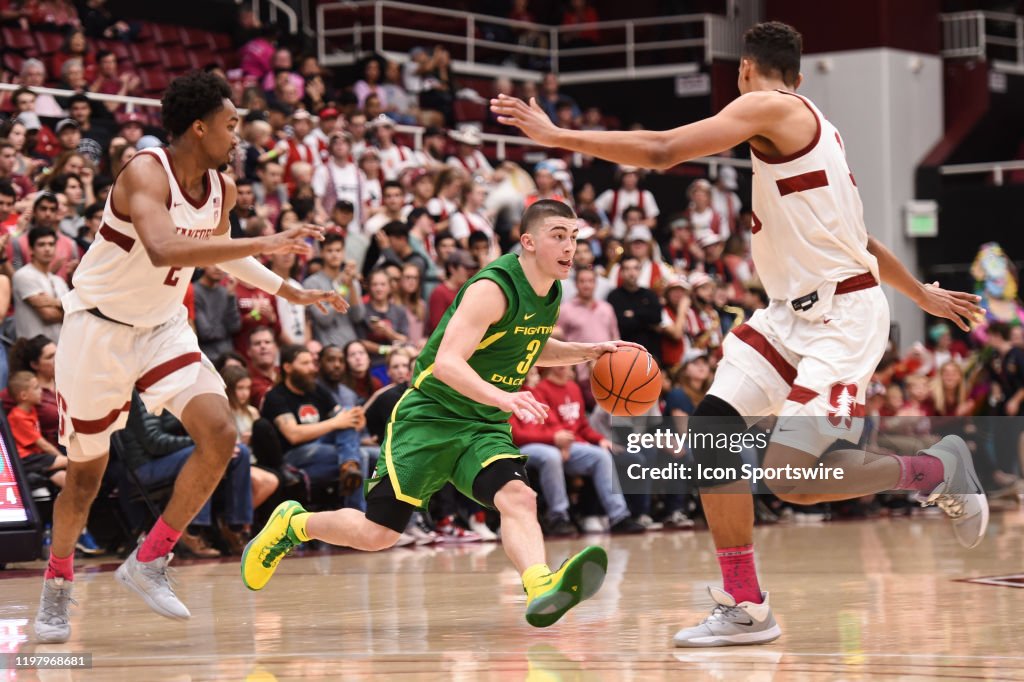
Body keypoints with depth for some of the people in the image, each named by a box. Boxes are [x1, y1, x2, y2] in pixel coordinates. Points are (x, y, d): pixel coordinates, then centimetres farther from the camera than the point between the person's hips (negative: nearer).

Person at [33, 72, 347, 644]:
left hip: (164, 327, 6)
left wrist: (291, 291, 18)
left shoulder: (222, 187, -1)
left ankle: (148, 563, 0)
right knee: (87, 472, 5)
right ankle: (57, 586, 30)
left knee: (220, 434, -14)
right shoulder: (145, 174, -24)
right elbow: (163, 249, -43)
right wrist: (263, 245, -45)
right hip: (100, 327, -6)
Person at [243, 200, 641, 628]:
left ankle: (542, 592, -48)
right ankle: (292, 524, 24)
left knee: (518, 497, -25)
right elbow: (447, 363, -31)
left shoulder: (550, 295, 6)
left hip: (485, 429, 6)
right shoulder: (493, 289, -21)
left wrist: (586, 352, 12)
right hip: (430, 416, -6)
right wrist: (502, 397, -45)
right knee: (377, 533, -3)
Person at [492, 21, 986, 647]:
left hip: (842, 316, -10)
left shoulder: (770, 107, -12)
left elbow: (661, 151, -21)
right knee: (713, 429, -1)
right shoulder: (810, 124, 17)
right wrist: (922, 294, 40)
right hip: (793, 310, 10)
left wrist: (557, 136, -15)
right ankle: (744, 609, 3)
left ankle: (937, 469, 6)